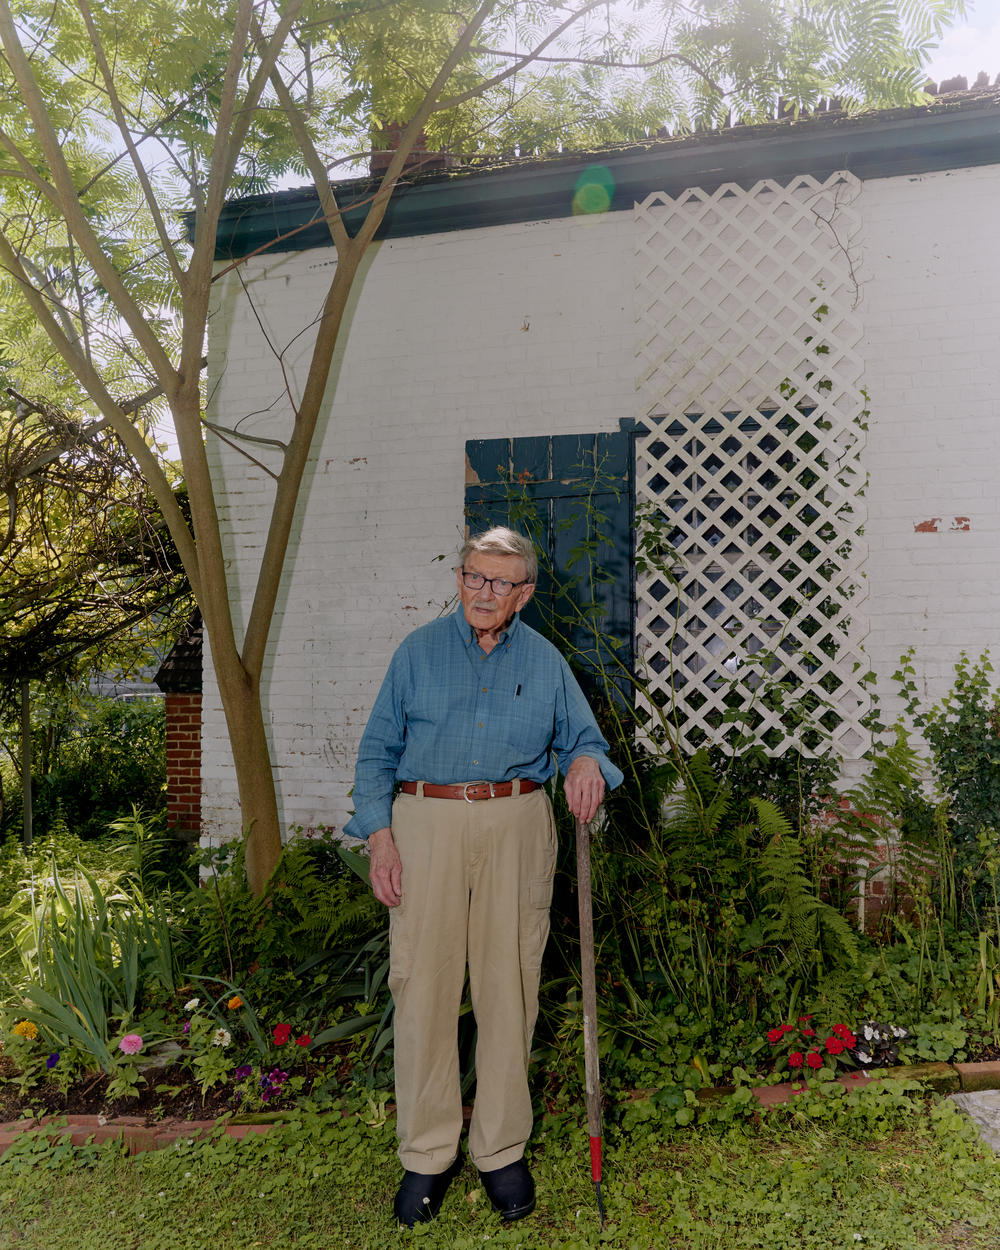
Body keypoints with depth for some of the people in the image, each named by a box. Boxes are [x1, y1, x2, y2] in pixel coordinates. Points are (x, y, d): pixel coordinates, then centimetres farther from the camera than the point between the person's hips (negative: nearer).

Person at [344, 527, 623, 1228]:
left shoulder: (545, 661, 9)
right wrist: (380, 836, -4)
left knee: (509, 985, 5)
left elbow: (583, 737, 13)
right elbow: (379, 749, 6)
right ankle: (427, 1154, 17)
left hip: (516, 827, 1)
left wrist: (587, 762, -12)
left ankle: (503, 1150, 21)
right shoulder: (420, 651, 6)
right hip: (427, 821, 0)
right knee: (424, 985, 0)